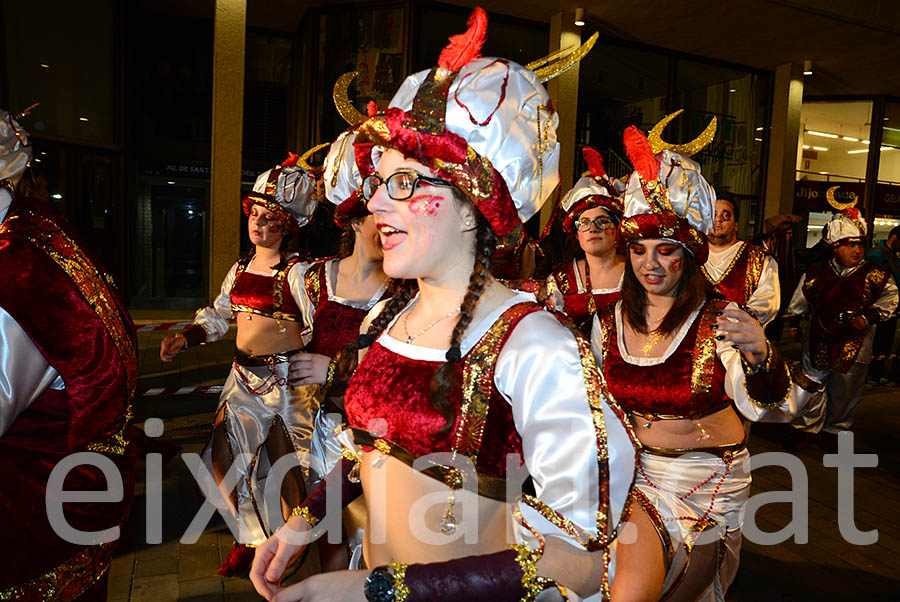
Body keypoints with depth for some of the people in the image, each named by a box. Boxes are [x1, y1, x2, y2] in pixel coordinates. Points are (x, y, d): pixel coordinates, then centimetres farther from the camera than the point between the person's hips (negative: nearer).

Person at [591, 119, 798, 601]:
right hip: (632, 474, 2)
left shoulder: (719, 321, -14)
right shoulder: (608, 320, -3)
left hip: (708, 484, -1)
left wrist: (760, 357, -44)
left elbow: (773, 411, -28)